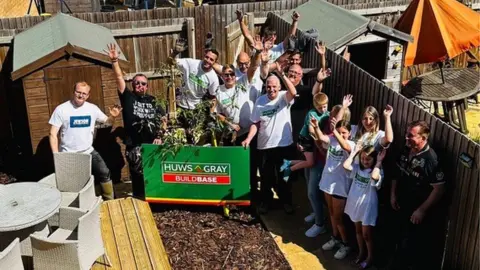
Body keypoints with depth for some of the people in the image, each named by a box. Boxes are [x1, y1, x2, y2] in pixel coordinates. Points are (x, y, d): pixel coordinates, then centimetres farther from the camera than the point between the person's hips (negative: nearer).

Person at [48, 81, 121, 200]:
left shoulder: (92, 108, 1)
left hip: (89, 152, 3)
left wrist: (113, 116, -12)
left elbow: (106, 121, 14)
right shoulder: (61, 109, -9)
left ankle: (109, 201, 15)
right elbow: (53, 134, -9)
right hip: (68, 155, -3)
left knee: (105, 173, -3)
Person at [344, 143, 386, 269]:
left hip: (367, 205, -6)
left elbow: (374, 177, -40)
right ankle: (361, 252, 40)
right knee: (358, 230, 21)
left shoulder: (378, 171, -16)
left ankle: (370, 256, 25)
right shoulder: (357, 167, 0)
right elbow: (346, 165, -16)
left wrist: (379, 162, -30)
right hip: (355, 203, 6)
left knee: (366, 234, 5)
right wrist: (355, 151, -11)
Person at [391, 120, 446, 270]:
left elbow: (439, 189, -25)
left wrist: (422, 210, -23)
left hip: (419, 212, -7)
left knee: (418, 245, 9)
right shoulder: (406, 151, -3)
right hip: (403, 207, 7)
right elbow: (397, 173, 12)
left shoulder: (430, 159, -27)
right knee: (403, 239, 24)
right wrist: (393, 194, 7)